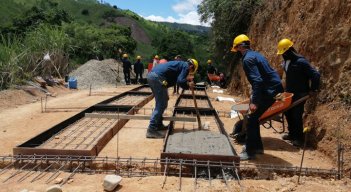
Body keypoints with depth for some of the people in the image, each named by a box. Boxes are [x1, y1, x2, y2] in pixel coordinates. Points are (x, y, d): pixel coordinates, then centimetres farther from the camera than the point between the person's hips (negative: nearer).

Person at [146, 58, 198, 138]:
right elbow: (180, 81, -10)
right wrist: (188, 85, 6)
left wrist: (186, 79, 29)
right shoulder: (186, 66, 3)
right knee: (161, 104, -3)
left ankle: (158, 125, 27)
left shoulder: (180, 64, 30)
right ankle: (152, 130, -4)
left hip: (151, 75, 10)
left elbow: (176, 78, 29)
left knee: (160, 103, 20)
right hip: (158, 77, -10)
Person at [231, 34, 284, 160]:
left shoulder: (248, 59, -15)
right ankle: (257, 146, 26)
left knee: (251, 119, -4)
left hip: (269, 91, -10)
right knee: (253, 118, 16)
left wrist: (254, 101, -25)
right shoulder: (254, 54, 16)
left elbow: (257, 80, -25)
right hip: (272, 88, 10)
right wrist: (254, 98, 28)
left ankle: (249, 152, 4)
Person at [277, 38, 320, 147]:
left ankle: (299, 138, 8)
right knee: (288, 113, 12)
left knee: (297, 115, -5)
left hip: (299, 94, -8)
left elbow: (316, 74, -19)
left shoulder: (300, 61, -19)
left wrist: (313, 89, -14)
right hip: (289, 93, 8)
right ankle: (292, 133, 28)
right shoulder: (286, 61, 6)